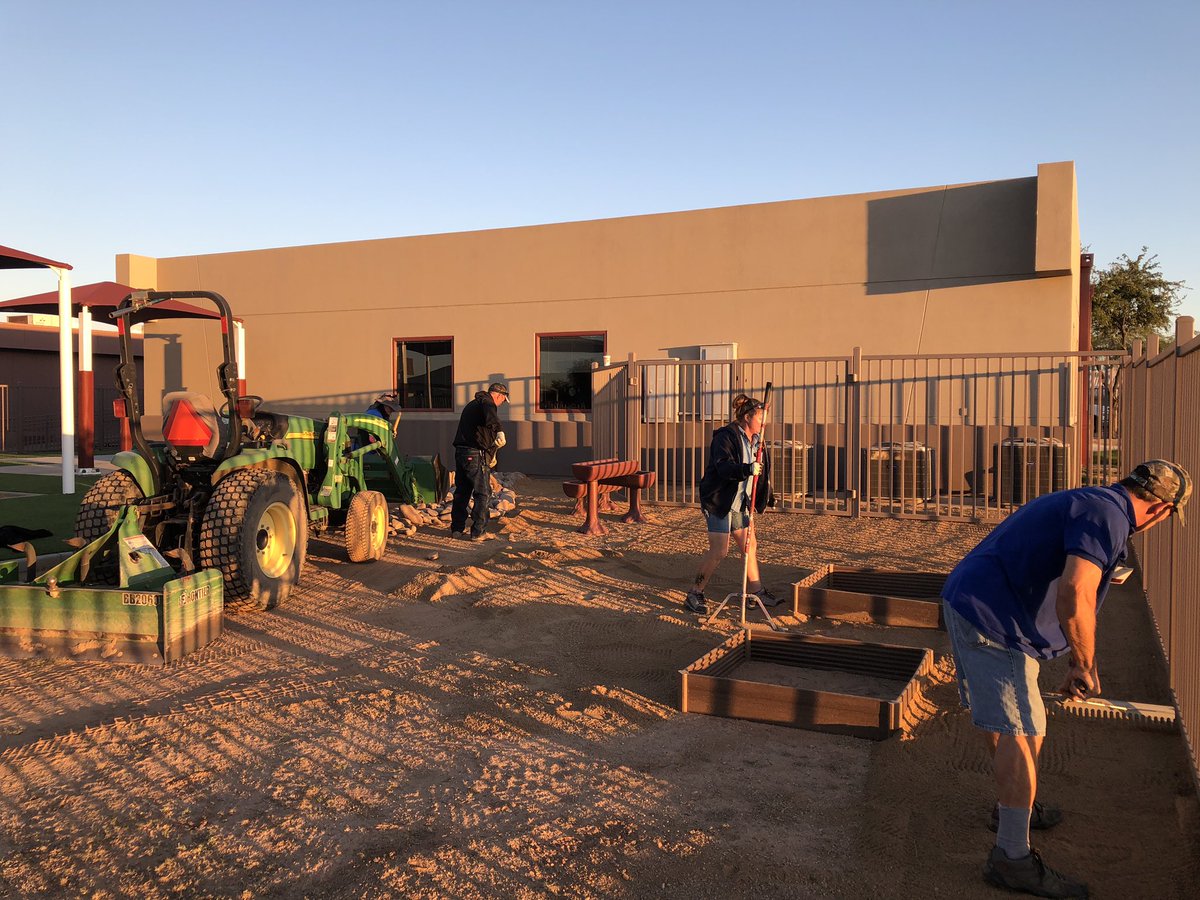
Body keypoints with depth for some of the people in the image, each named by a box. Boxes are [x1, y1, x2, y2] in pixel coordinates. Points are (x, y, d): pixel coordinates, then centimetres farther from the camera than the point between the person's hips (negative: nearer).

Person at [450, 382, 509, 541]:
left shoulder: (471, 404, 25)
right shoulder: (487, 402, -6)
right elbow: (491, 416, -33)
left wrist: (491, 453, 45)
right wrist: (499, 431, -52)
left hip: (460, 451, 9)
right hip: (476, 455, -9)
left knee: (461, 491, 16)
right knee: (483, 493, 0)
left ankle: (457, 528, 22)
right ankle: (478, 532, -1)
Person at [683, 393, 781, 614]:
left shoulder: (755, 440, 12)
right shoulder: (726, 436, -15)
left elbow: (759, 471, 26)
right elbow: (723, 467, -29)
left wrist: (766, 497, 30)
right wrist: (748, 469, -44)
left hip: (738, 503, 9)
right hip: (718, 501, -9)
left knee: (750, 546, 13)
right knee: (719, 551, -11)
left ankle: (757, 592, 26)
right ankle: (694, 595, 0)